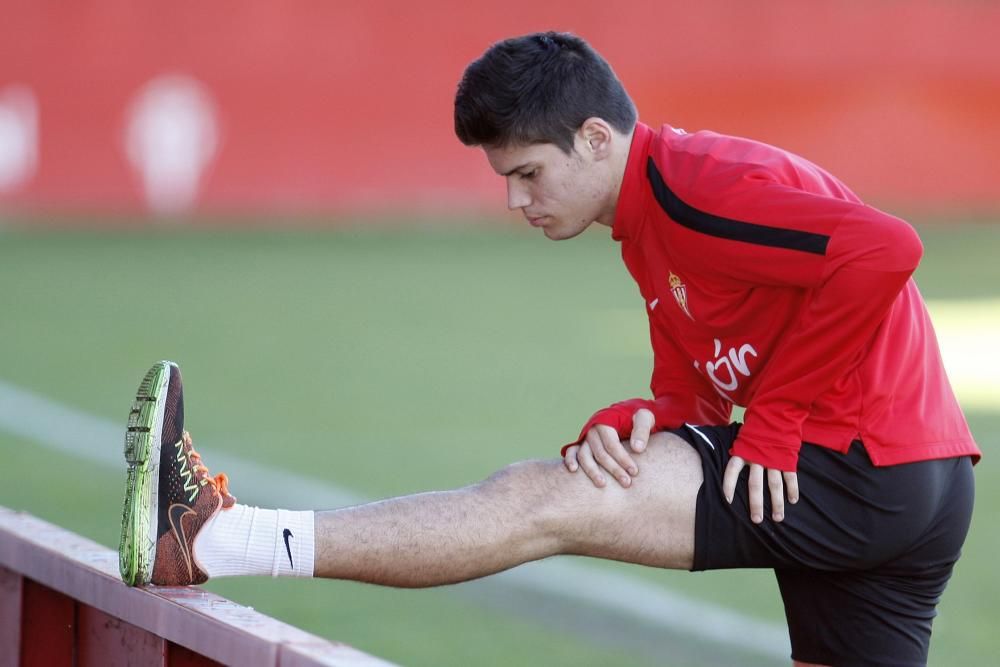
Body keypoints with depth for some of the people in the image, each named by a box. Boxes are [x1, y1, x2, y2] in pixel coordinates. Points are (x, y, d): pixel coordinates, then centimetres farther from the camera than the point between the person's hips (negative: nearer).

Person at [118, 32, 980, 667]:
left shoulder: (691, 183, -14)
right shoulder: (648, 230, 18)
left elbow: (884, 250, -26)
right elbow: (690, 395, 18)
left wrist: (776, 418, -18)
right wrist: (627, 425, -7)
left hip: (863, 465, -10)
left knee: (540, 502, -12)